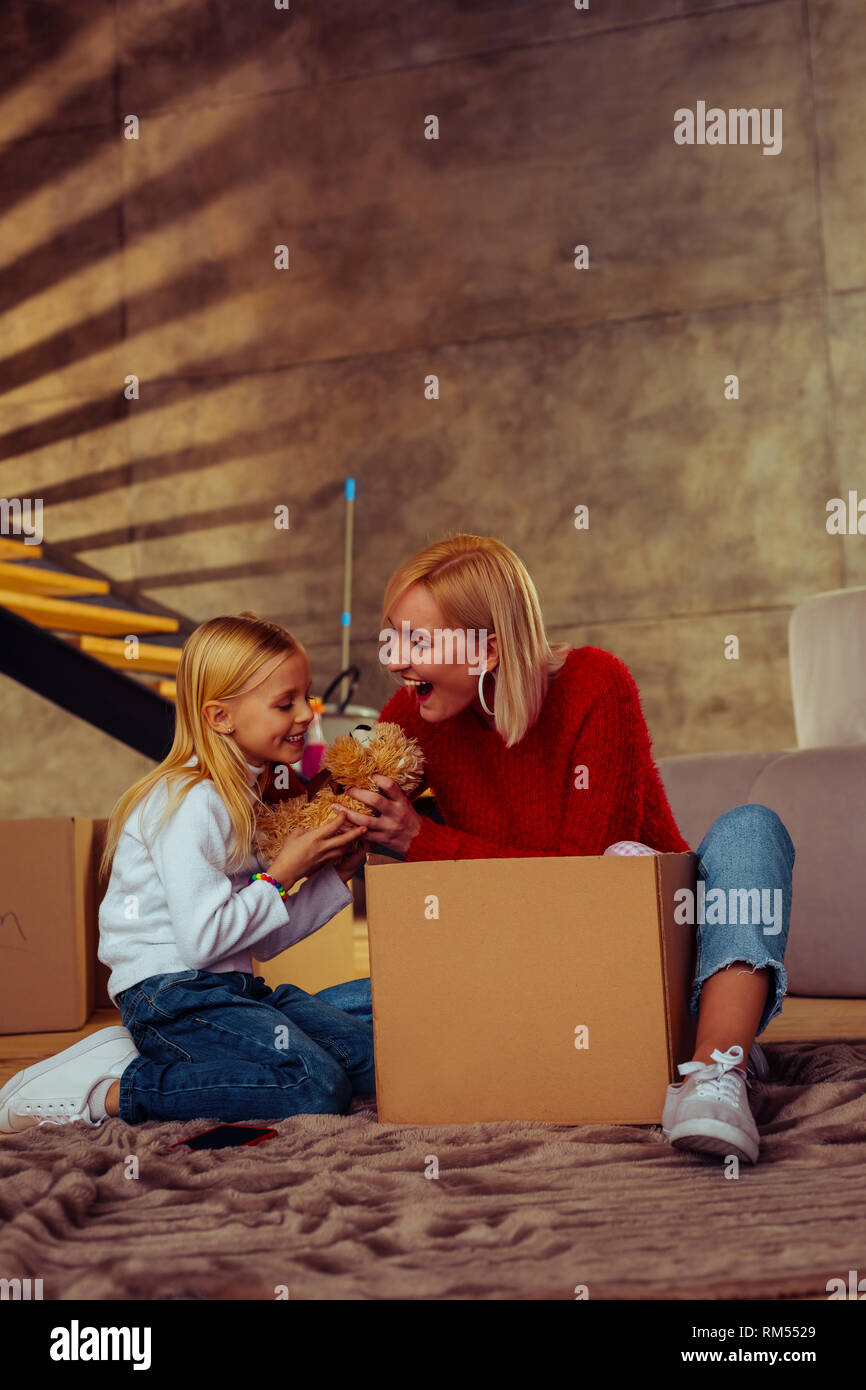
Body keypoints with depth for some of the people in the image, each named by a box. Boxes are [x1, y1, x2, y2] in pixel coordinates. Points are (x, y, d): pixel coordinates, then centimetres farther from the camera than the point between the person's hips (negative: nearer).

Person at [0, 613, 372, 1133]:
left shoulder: (244, 797, 16)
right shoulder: (192, 803, -15)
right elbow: (202, 939, -22)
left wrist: (334, 875, 6)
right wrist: (281, 876, -11)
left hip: (233, 991, 10)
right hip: (173, 996, -10)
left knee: (375, 1054, 2)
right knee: (317, 1086, -24)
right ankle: (107, 1092, -15)